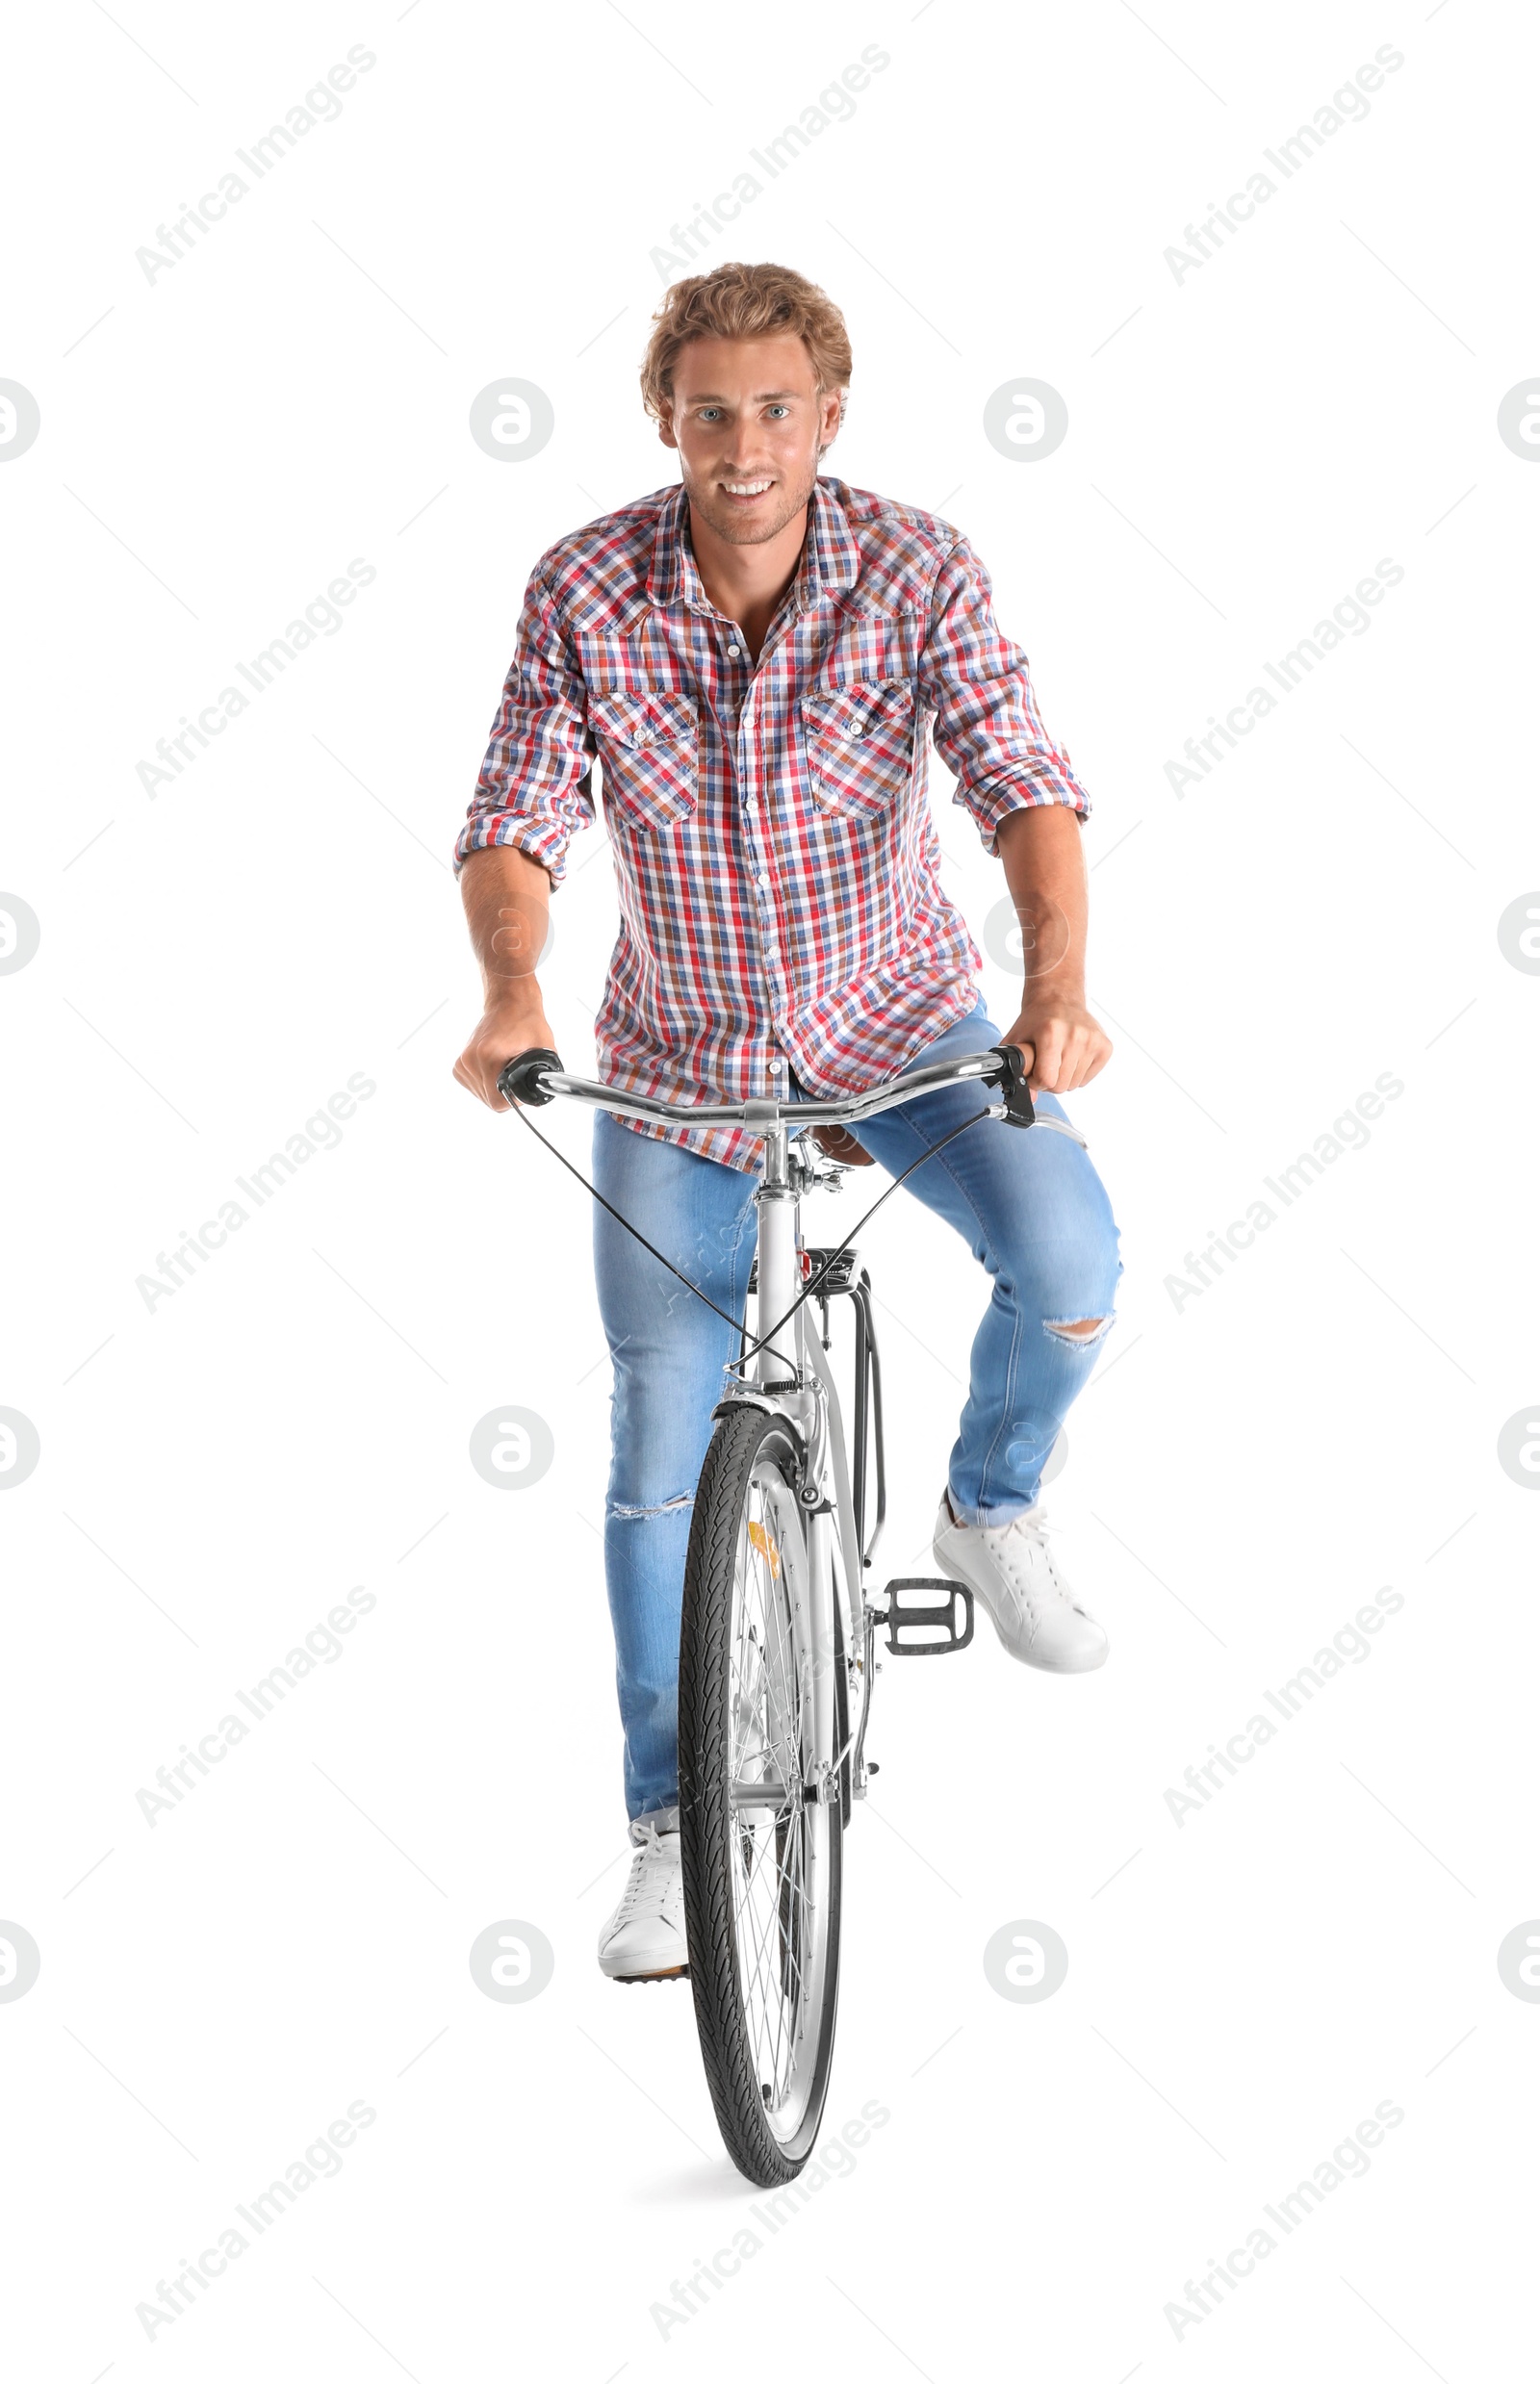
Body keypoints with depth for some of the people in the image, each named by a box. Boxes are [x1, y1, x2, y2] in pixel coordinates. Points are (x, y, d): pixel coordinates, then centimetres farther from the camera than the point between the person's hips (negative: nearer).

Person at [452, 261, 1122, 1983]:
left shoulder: (915, 570, -18)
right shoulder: (587, 589, -16)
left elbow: (1024, 784, -27)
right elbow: (513, 827, -17)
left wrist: (1056, 978, -45)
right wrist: (510, 997, -37)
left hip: (899, 1014, 0)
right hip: (680, 1049, 0)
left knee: (1069, 1262, -25)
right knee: (664, 1443, -2)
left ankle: (991, 1513, 8)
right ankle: (674, 1828, 12)